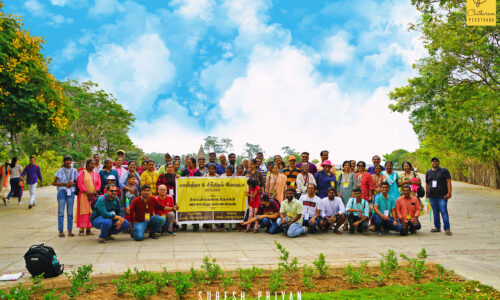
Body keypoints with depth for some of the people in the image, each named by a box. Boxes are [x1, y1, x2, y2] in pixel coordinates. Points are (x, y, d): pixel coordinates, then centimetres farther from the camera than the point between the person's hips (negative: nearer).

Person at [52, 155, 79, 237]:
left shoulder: (74, 171, 8)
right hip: (62, 191, -2)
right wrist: (65, 184, -9)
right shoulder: (60, 171, 0)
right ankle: (61, 231, 3)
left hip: (71, 193, 2)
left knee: (70, 212, 4)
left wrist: (72, 183, -8)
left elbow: (77, 182, 15)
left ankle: (70, 230, 9)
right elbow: (54, 183, 1)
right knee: (61, 212, -3)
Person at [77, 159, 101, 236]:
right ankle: (81, 229, -7)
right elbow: (79, 183, -7)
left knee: (91, 212, 1)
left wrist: (94, 192, -10)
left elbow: (99, 184, 6)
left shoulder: (96, 174, 13)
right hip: (84, 195, -3)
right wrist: (86, 192, -15)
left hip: (93, 196, 4)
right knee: (84, 211, -7)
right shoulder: (82, 172, 3)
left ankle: (88, 229, 5)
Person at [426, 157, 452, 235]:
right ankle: (437, 227, 18)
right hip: (432, 196, 5)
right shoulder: (428, 172, 15)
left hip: (442, 196, -5)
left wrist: (449, 193, -15)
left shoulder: (444, 170, 0)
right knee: (435, 212, 9)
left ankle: (447, 229, -8)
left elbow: (448, 181, -6)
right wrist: (427, 194, 17)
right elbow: (427, 184, 21)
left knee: (444, 212, -10)